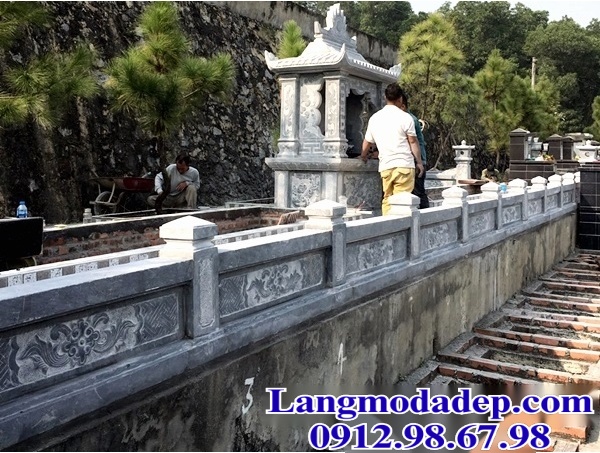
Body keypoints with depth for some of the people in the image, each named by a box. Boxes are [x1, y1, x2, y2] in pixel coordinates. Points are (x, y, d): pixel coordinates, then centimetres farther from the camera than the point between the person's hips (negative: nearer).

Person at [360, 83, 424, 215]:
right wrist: (419, 162, 8)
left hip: (385, 166, 4)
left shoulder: (374, 118, 10)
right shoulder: (405, 117, -4)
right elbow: (413, 142, -2)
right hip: (404, 165, -4)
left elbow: (367, 142, 20)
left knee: (387, 199, 10)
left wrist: (363, 156, 38)